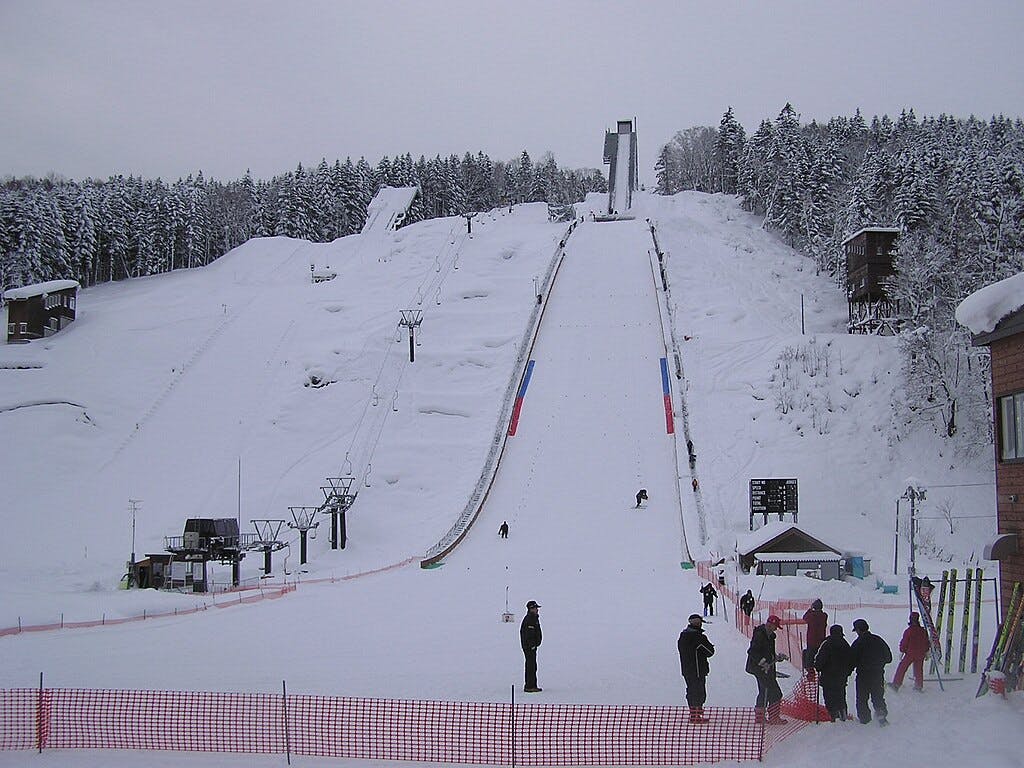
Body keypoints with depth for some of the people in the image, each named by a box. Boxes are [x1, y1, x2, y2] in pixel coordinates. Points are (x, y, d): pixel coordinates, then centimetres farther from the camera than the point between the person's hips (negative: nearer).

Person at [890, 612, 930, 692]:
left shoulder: (908, 631, -15)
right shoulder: (923, 631, 0)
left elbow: (904, 643, -9)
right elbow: (927, 642, 9)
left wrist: (901, 652, 3)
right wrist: (927, 652, 20)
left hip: (910, 653, -4)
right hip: (921, 654, 4)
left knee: (902, 668, 4)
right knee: (919, 669, 17)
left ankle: (896, 684, 4)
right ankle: (919, 686, 20)